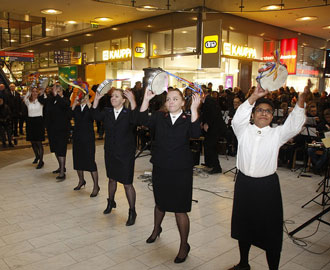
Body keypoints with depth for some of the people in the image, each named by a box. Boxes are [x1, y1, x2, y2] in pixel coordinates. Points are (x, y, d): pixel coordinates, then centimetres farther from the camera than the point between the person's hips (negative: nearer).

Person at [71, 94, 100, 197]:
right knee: (78, 160, 14)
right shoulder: (76, 108, 7)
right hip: (77, 137, 5)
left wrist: (88, 103, -25)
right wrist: (74, 103, -15)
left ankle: (96, 186, 2)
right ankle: (81, 181, 35)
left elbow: (94, 116, -24)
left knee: (90, 161, -7)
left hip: (88, 138, -5)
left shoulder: (90, 107, -5)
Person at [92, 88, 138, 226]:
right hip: (110, 152, 5)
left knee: (127, 183, -1)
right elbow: (97, 116, -15)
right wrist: (96, 100, -24)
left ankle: (132, 211, 14)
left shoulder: (128, 113, -8)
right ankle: (111, 202, 45)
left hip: (125, 154, -5)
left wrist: (132, 101, -41)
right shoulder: (107, 112, 4)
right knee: (112, 179, 22)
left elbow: (135, 120, -32)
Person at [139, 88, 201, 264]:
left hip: (181, 170, -3)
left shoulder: (188, 119, -4)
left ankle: (184, 245, 21)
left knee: (180, 209, 2)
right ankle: (156, 229, 52)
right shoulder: (159, 117, 3)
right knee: (160, 203, 23)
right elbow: (144, 120, -14)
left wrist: (194, 110, -32)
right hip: (160, 168, 3)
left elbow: (195, 134, -24)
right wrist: (146, 100, -24)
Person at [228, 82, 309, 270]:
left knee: (271, 230, 5)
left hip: (268, 185, -2)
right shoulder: (244, 131, 1)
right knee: (243, 226, 17)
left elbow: (294, 125, -17)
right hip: (244, 183, 2)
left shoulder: (277, 134, 0)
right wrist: (254, 97, -31)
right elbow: (238, 119, -19)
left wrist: (302, 99, -31)